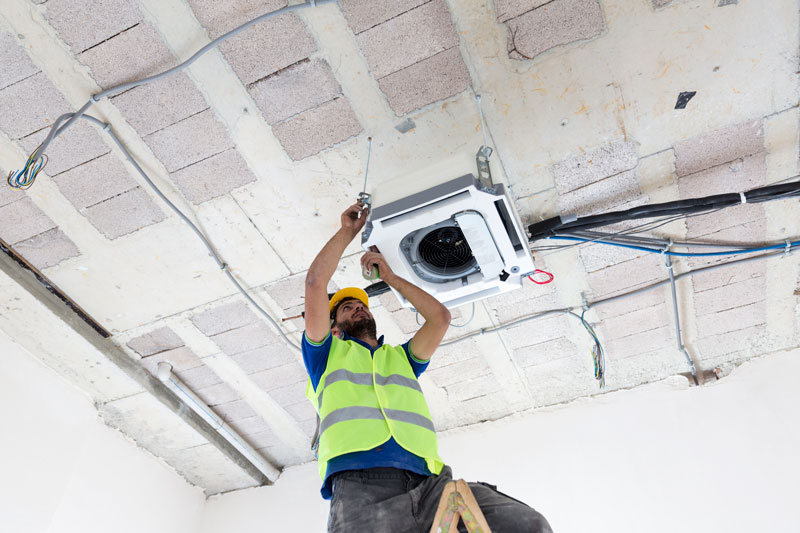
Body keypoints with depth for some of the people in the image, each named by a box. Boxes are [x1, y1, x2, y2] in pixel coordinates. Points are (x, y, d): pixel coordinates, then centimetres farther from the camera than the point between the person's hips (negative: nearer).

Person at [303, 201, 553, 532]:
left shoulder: (400, 357, 36)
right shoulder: (327, 354, 25)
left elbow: (440, 317, 26)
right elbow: (316, 281, 15)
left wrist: (391, 278, 34)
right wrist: (348, 231, 26)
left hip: (426, 482, 5)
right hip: (360, 485, -4)